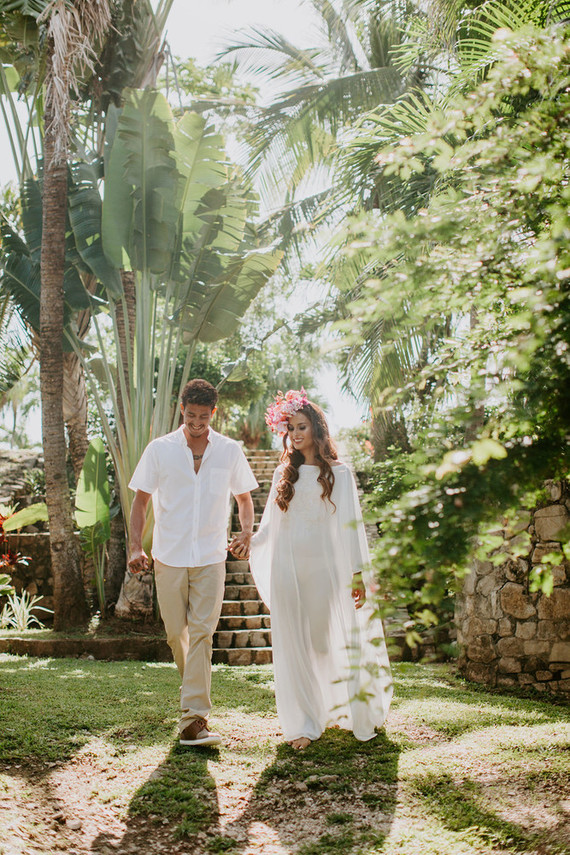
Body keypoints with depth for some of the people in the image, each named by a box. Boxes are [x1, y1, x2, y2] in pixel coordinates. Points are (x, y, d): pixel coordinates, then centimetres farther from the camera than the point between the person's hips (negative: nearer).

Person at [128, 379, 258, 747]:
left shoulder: (230, 451, 2)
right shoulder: (160, 449, 0)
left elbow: (244, 496, 14)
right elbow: (141, 499, 5)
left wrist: (246, 533, -4)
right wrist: (136, 546, -6)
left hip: (211, 557, -1)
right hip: (169, 555, 1)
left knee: (202, 632, -8)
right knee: (176, 633, 9)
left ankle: (194, 719, -8)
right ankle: (196, 685, 38)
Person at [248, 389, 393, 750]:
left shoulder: (338, 473, 3)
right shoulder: (284, 474, 14)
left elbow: (350, 525, -1)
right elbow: (270, 524, 14)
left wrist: (357, 574, -7)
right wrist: (249, 541, -5)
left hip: (323, 566, -3)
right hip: (287, 568, 3)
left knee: (328, 640, 0)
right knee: (293, 645, 1)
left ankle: (352, 713, 19)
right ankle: (304, 724, 8)